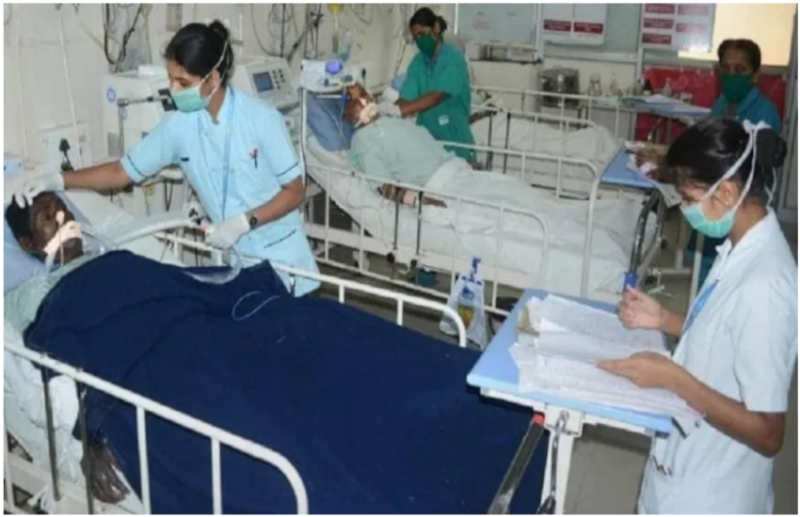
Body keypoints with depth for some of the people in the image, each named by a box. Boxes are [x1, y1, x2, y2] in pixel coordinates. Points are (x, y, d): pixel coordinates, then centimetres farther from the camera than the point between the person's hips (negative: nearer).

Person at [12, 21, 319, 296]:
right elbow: (123, 172, 4)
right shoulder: (178, 126, -5)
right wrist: (59, 180, -7)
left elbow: (294, 192, -13)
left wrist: (243, 222, -23)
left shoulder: (262, 120, -17)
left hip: (280, 257, -3)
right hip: (233, 259, 3)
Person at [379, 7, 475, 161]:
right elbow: (406, 97, -5)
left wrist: (399, 110, -35)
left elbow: (436, 96, -25)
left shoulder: (453, 57, -11)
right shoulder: (417, 62, 6)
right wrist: (386, 114, -26)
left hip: (454, 141, -5)